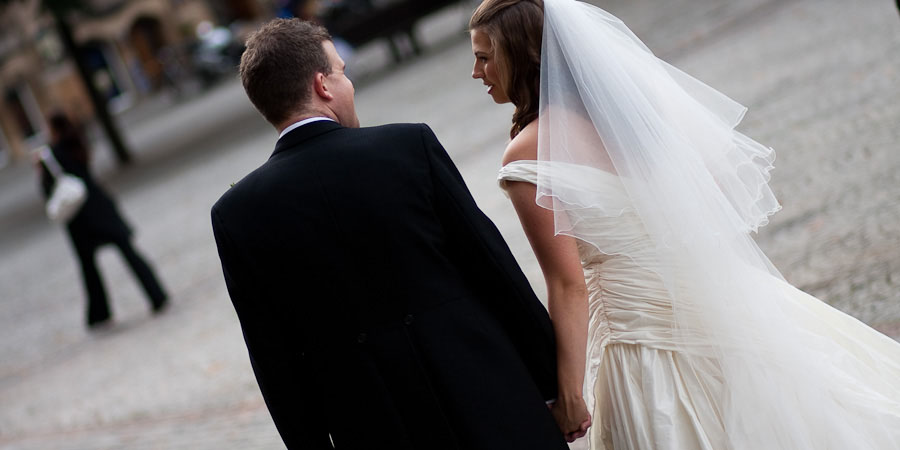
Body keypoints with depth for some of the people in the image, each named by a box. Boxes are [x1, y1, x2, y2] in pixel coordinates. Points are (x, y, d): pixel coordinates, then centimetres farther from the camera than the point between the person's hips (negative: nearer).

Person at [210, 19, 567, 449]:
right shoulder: (411, 147, -10)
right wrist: (555, 378, 4)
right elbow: (494, 268, -6)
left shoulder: (236, 215, -5)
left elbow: (274, 356, -2)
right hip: (489, 402, -2)